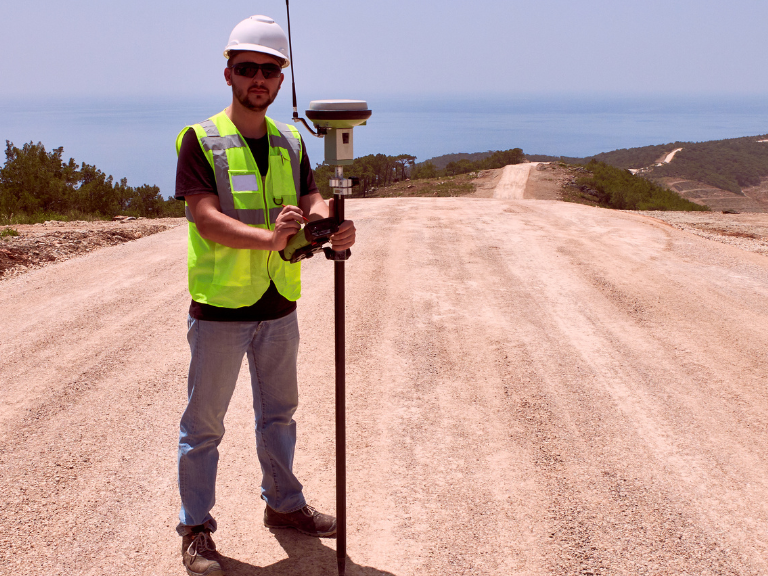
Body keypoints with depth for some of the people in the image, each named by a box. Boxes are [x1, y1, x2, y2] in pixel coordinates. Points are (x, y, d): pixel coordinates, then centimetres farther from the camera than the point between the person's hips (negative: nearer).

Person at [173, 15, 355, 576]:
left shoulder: (291, 142, 9)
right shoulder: (200, 140, -8)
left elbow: (313, 202, -2)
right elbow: (207, 219, -20)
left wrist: (332, 223, -26)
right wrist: (269, 237, -36)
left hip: (279, 306, 5)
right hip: (220, 306, -5)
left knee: (279, 413, 19)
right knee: (204, 423, 5)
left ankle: (284, 503, 37)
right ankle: (196, 528, 19)